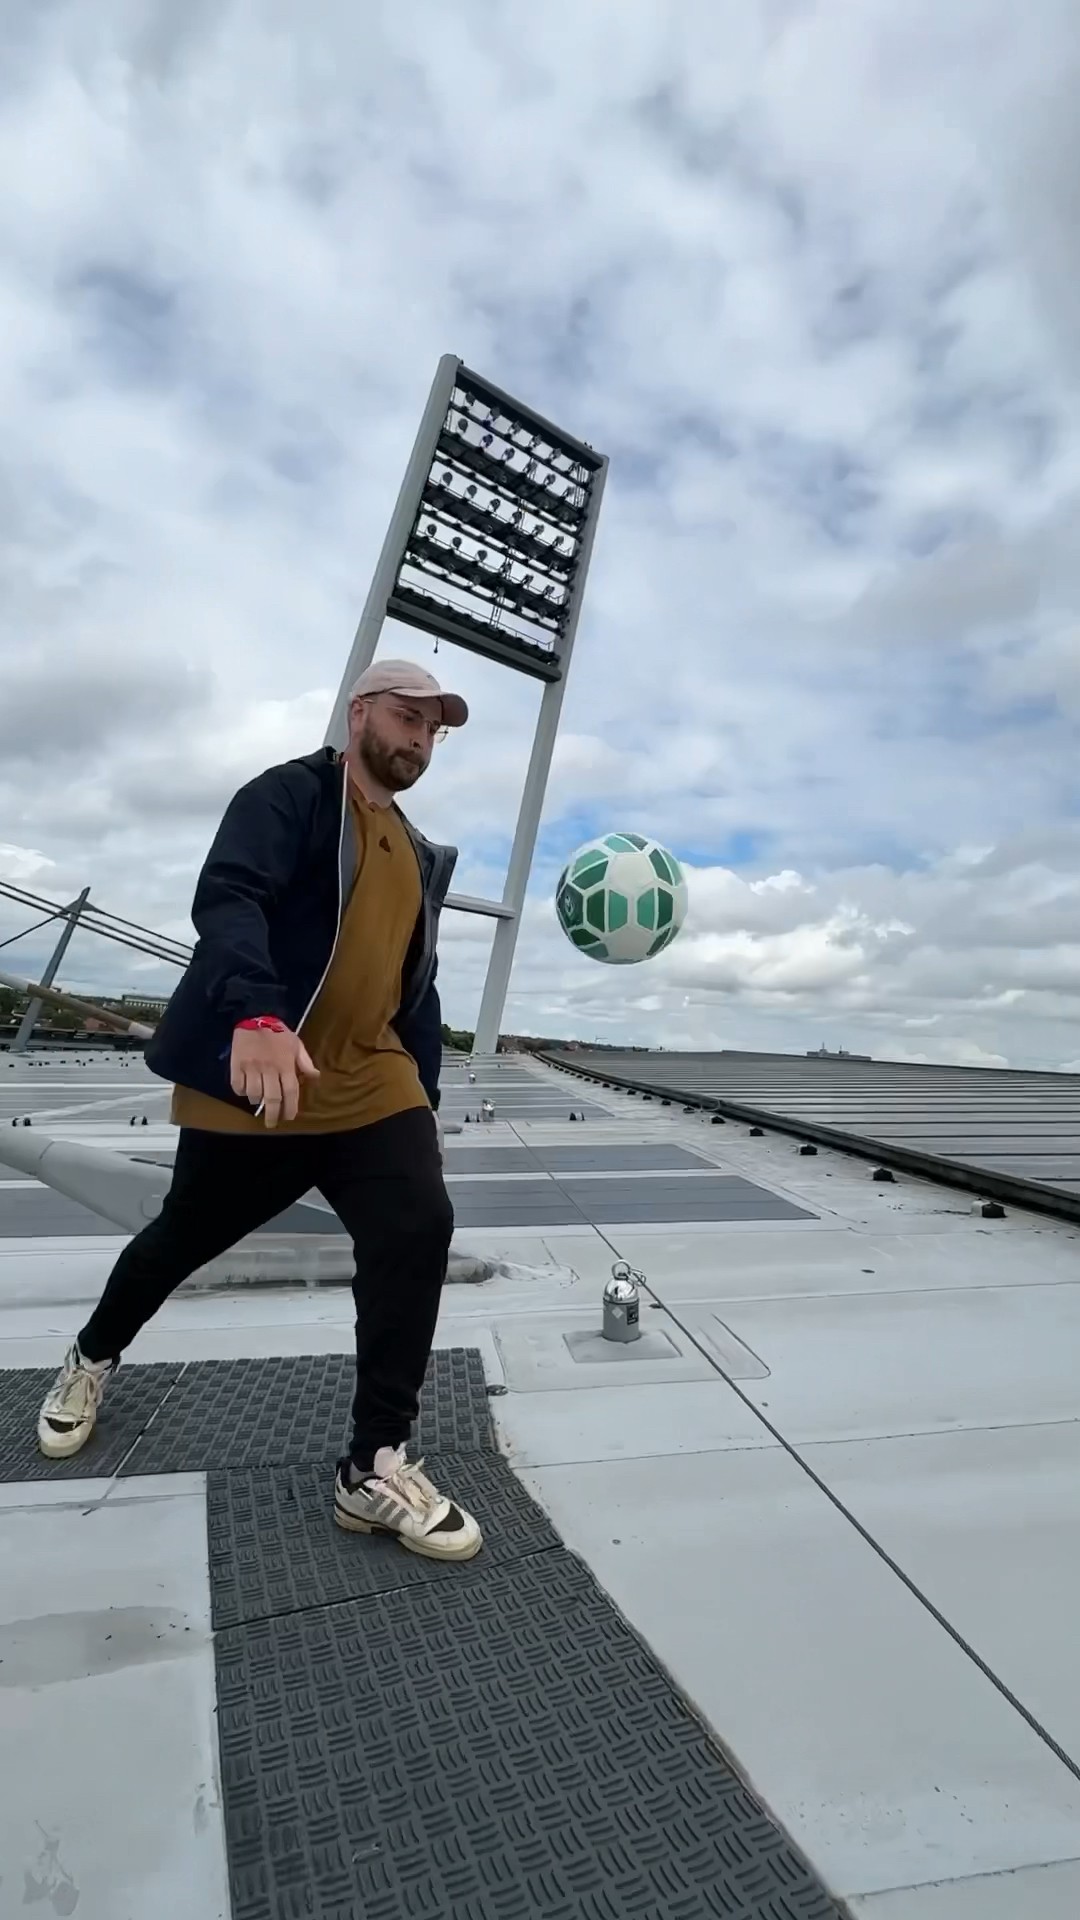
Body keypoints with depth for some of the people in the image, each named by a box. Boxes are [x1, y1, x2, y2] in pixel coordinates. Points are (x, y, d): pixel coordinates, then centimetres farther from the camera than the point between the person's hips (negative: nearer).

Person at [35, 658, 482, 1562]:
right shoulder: (291, 793, -5)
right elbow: (227, 895, -23)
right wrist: (256, 1015, -40)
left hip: (371, 1083, 5)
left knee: (421, 1228, -14)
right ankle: (94, 1357, 49)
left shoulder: (419, 856, 16)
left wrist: (426, 1097, 14)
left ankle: (375, 1468, 3)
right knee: (184, 1239, 14)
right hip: (253, 1081, -4)